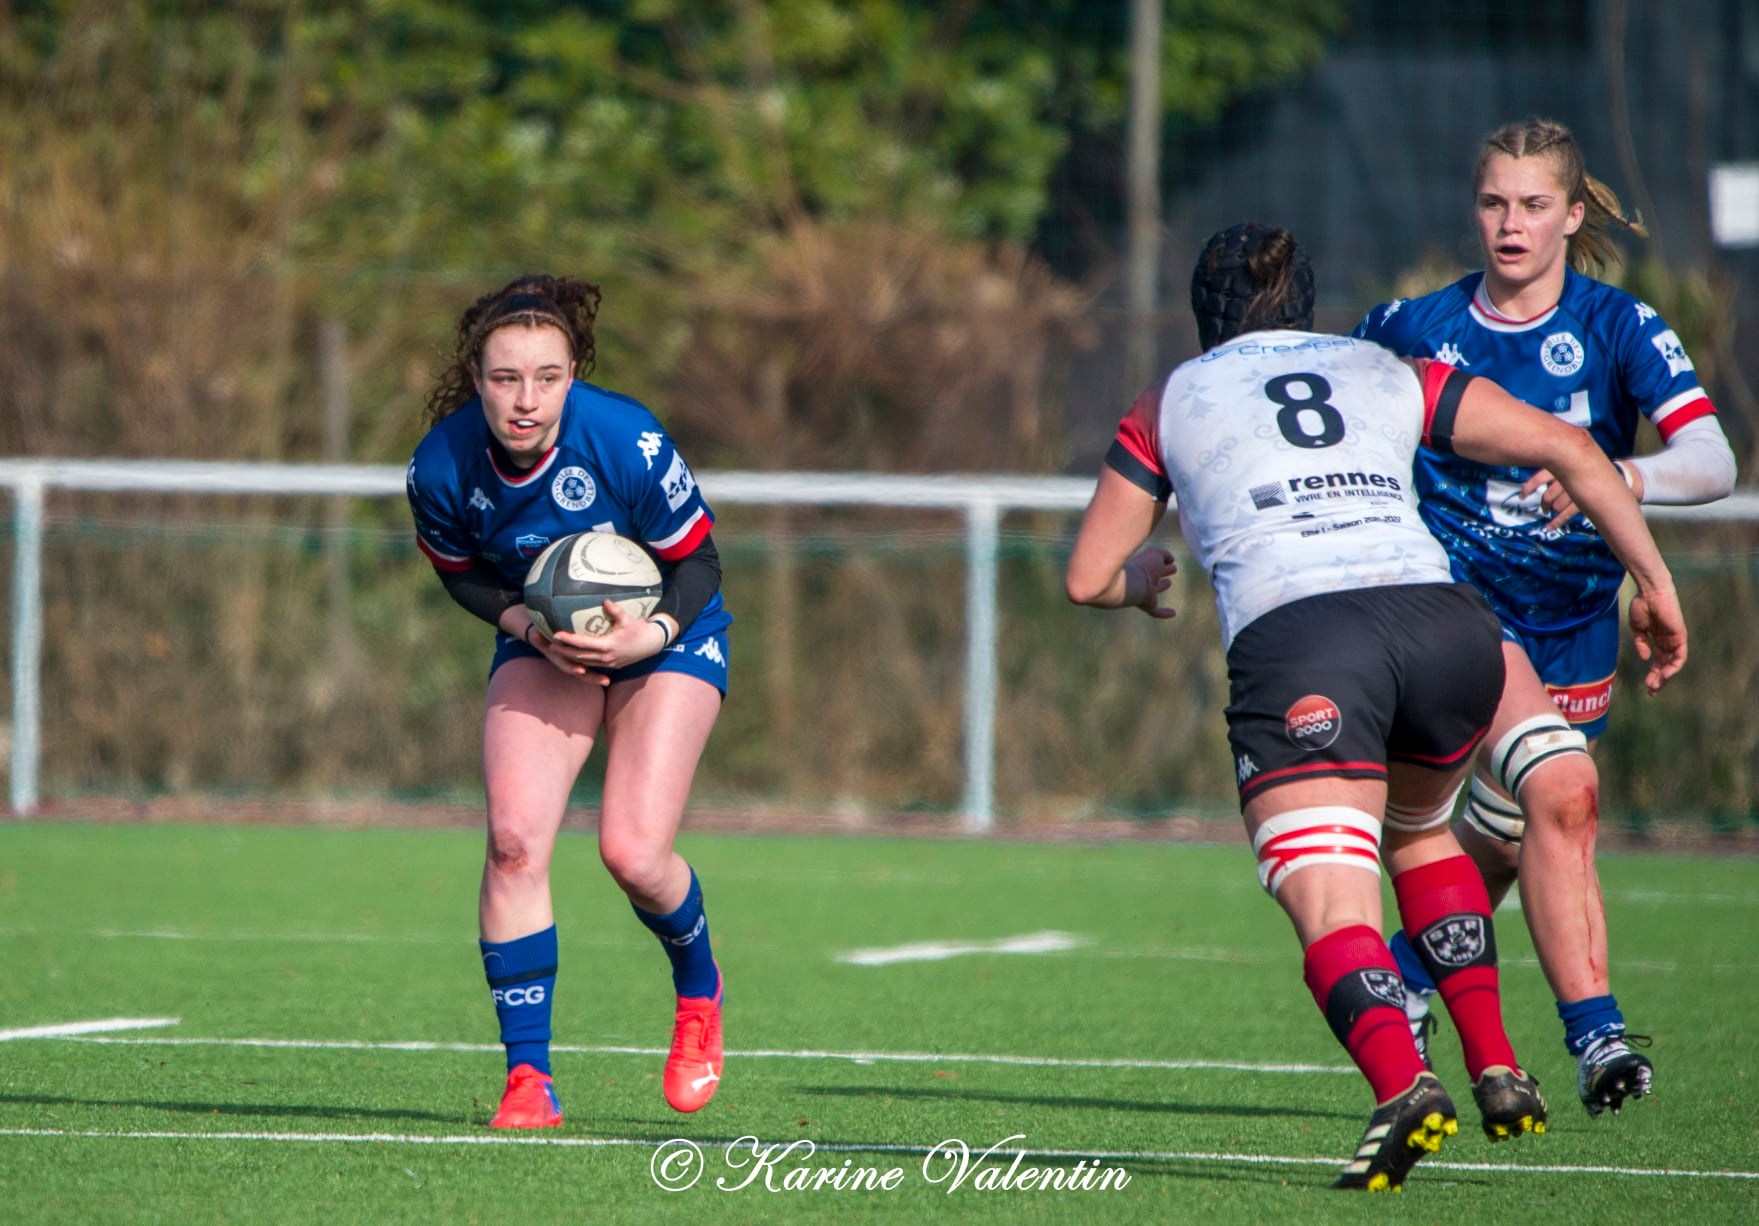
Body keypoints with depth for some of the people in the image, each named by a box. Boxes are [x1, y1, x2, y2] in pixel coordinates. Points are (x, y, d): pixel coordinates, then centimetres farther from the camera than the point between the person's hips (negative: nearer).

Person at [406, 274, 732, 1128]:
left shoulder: (628, 443, -30)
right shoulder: (441, 468, -21)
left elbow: (696, 561, -16)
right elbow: (462, 573, -2)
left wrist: (650, 635, -34)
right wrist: (528, 624, -20)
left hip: (664, 636, -3)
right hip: (544, 640, 3)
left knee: (632, 854, -14)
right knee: (513, 838, -17)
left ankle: (699, 990, 21)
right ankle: (527, 1076, -8)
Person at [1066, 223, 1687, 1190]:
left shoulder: (1168, 404, 23)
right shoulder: (1390, 374, 26)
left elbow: (1087, 579, 27)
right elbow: (1567, 448, 21)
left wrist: (1141, 583, 49)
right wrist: (1653, 584, 26)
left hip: (1293, 633, -3)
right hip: (1447, 621, 4)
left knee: (1333, 912, -12)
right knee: (1418, 832, 31)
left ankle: (1402, 1082, -41)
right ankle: (1497, 1069, 18)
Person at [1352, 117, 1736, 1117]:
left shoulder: (1618, 328, -7)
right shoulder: (1417, 330, -2)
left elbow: (1712, 463, -21)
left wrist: (1610, 477, -39)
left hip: (1576, 623, 2)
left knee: (1500, 847, 12)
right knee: (1562, 791, -26)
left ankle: (1402, 976, 42)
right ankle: (1596, 1035, -26)